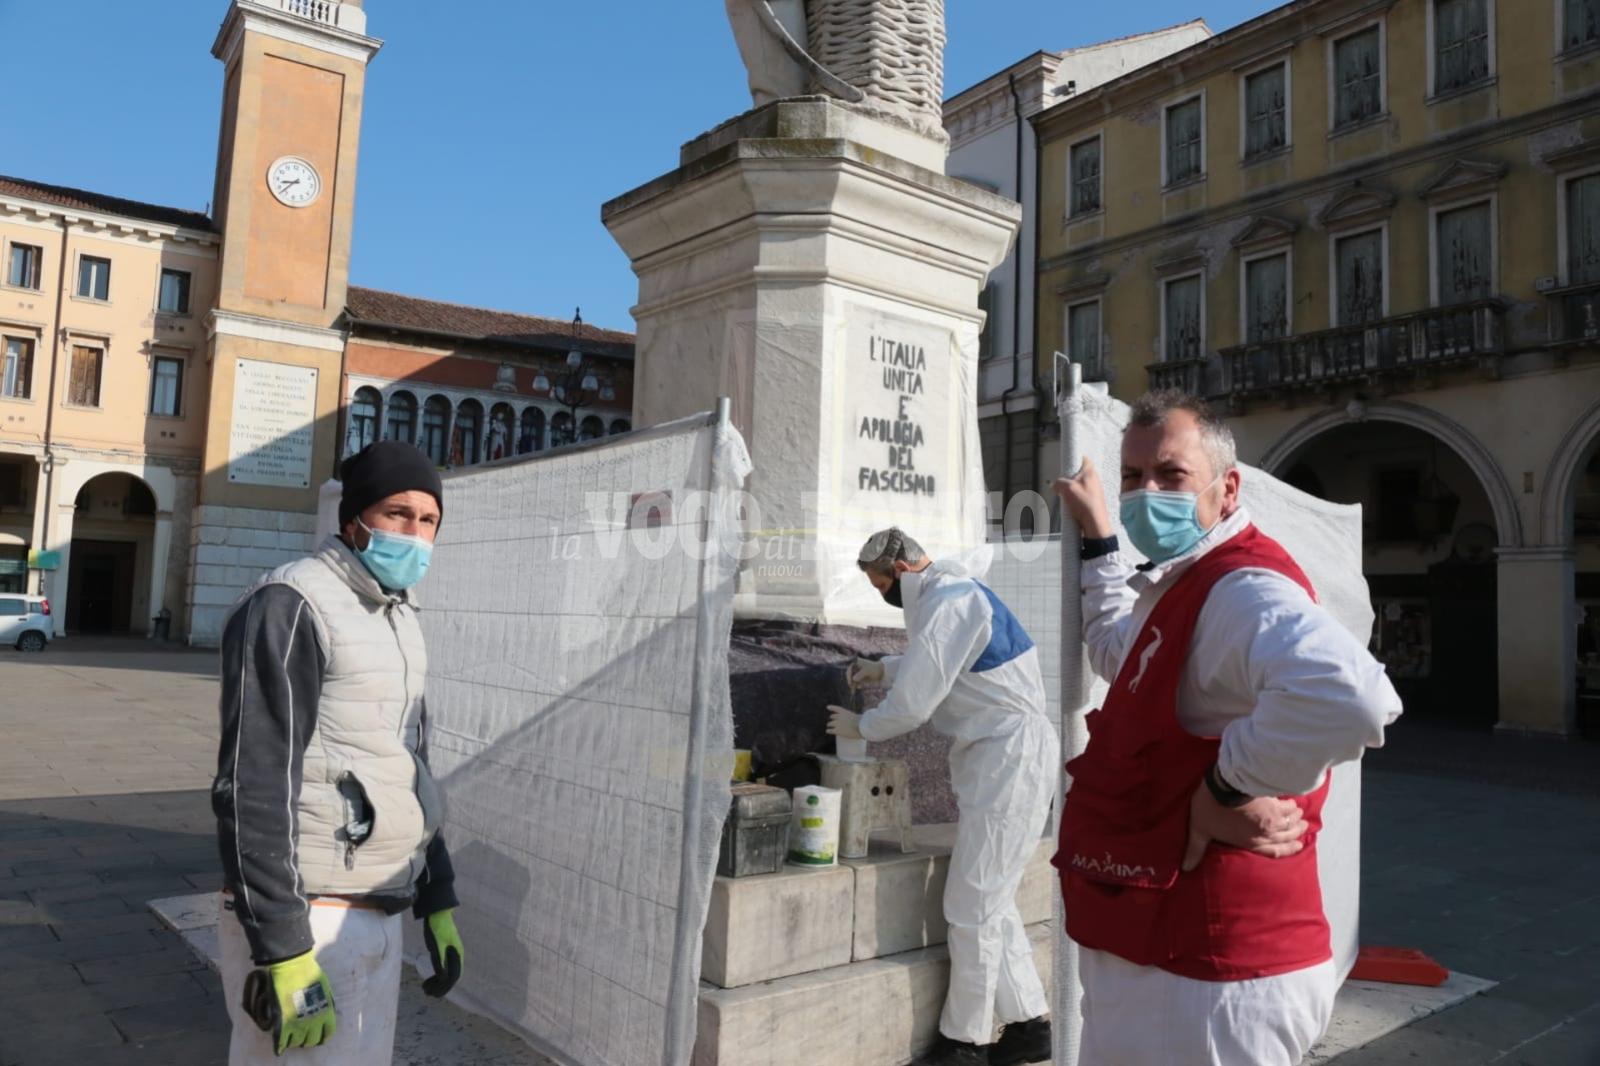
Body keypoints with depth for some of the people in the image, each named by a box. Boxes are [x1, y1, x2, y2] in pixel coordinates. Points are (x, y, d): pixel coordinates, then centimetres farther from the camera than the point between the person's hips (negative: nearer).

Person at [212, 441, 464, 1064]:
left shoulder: (399, 621, 13)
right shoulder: (289, 609, -13)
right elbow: (254, 791, -19)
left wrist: (437, 903, 15)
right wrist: (284, 952, -22)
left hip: (375, 918, 8)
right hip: (307, 923, -8)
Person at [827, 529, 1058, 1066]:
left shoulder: (946, 604, -19)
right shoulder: (949, 590, 12)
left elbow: (911, 705, -17)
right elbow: (936, 663, 28)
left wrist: (860, 726, 0)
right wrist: (883, 668, 16)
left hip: (1009, 758, -10)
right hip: (1000, 755, 10)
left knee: (972, 907, 0)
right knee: (990, 902, 16)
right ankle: (1027, 1023, 25)